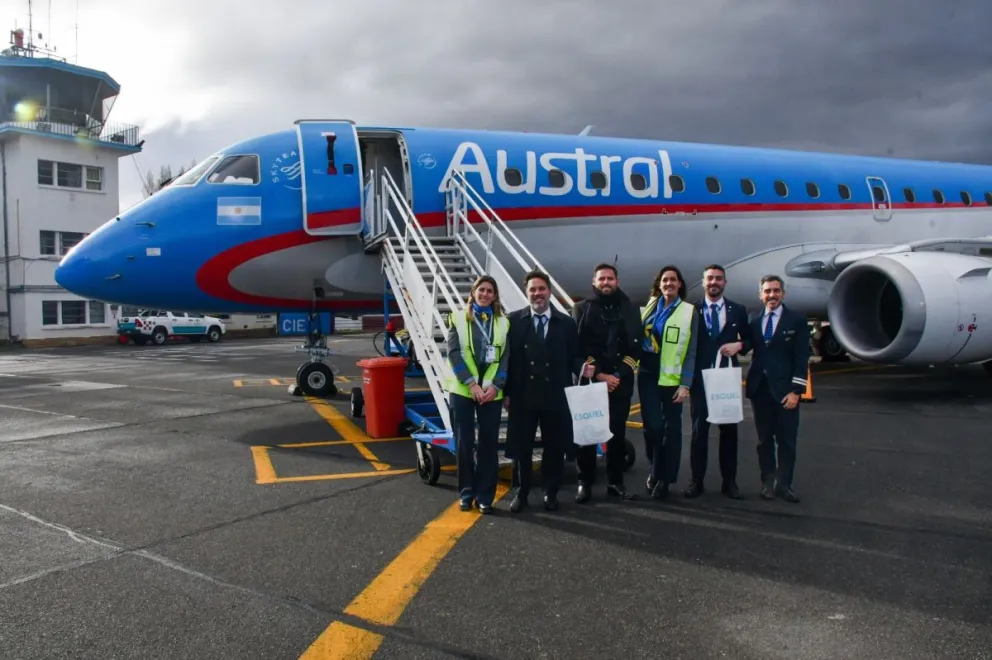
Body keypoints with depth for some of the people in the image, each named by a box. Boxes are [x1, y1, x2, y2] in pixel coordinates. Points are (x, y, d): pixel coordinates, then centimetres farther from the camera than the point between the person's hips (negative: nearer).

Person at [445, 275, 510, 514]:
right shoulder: (459, 318, 4)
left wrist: (495, 385, -11)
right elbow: (454, 353, -4)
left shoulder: (503, 322, 7)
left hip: (492, 391, 1)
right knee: (464, 443, 4)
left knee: (489, 443, 3)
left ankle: (485, 495, 12)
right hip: (462, 389, -1)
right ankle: (466, 492, 17)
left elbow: (506, 357, 3)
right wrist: (471, 384, -14)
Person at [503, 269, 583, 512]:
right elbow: (509, 358, 0)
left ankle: (551, 493, 26)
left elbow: (573, 357, 5)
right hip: (523, 396, 0)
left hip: (555, 396, 1)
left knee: (555, 447, 9)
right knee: (521, 447, 7)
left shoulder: (566, 323, 3)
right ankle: (521, 493, 23)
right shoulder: (514, 321, 1)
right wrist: (507, 392, -2)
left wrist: (582, 368, -14)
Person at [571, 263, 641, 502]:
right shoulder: (582, 309, 3)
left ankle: (615, 482, 16)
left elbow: (636, 346, 5)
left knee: (617, 433, 6)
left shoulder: (630, 309, 9)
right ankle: (585, 483, 7)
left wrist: (620, 374, -6)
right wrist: (598, 375, -11)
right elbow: (579, 347, -3)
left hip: (621, 381, 2)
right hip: (591, 380, -2)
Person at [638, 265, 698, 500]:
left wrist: (686, 384, -10)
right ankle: (656, 470, 18)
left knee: (671, 428, 6)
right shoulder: (650, 306, 9)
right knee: (652, 425, -5)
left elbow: (691, 352, -4)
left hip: (672, 377, -2)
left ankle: (665, 478, 17)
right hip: (648, 374, 2)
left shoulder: (689, 311, -1)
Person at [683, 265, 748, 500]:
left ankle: (729, 482, 17)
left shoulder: (738, 310, 6)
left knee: (729, 430, 7)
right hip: (700, 379, -1)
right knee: (699, 430, 2)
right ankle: (697, 481, 9)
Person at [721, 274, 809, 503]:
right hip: (759, 388, 3)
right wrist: (739, 345, -18)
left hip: (785, 389, -3)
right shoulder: (754, 321, 10)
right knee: (764, 439, 9)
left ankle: (784, 484, 14)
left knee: (786, 440, 4)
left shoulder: (797, 321, -1)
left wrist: (796, 391, -12)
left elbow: (802, 359, -6)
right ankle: (768, 482, 18)